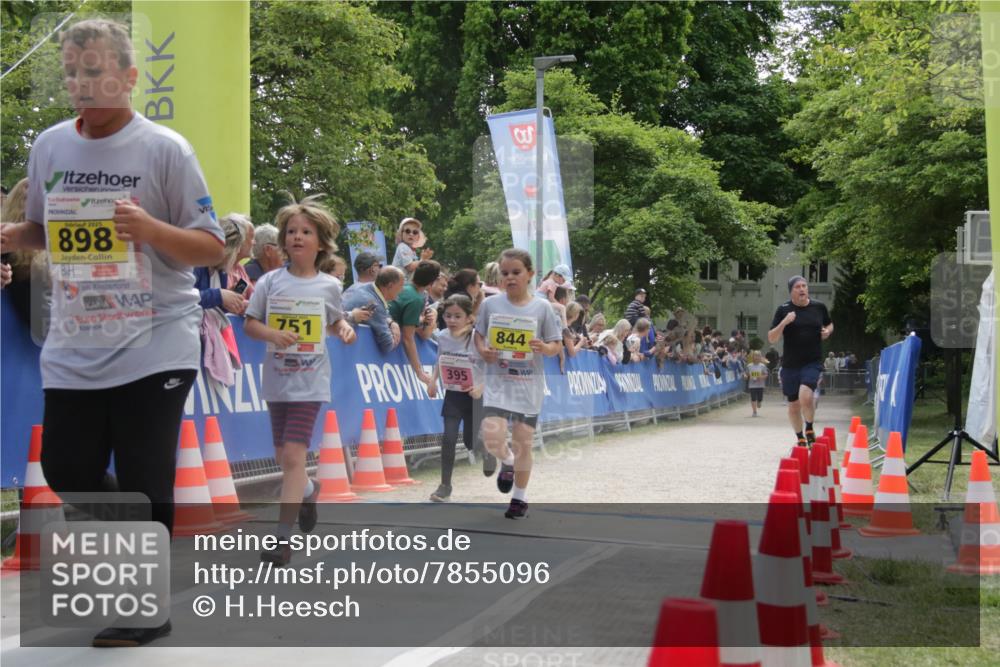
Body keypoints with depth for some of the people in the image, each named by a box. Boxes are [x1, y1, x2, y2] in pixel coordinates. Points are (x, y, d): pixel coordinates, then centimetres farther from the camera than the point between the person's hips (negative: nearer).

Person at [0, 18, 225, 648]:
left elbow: (211, 248, -7)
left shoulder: (164, 149, -9)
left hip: (156, 345, -5)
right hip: (73, 348, 5)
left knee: (144, 482, -1)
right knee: (65, 469, 10)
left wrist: (149, 228, -25)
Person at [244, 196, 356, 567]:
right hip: (277, 379, 3)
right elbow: (250, 324, 2)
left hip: (310, 381, -3)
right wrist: (272, 334, -18)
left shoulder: (328, 286, 0)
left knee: (293, 456, -12)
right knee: (282, 456, 15)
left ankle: (283, 538, -9)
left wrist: (345, 330, -7)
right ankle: (308, 491, 48)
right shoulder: (270, 282, -1)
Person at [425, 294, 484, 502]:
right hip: (453, 394, 3)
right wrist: (432, 380, -1)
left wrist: (481, 387, -27)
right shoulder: (443, 337, -5)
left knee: (472, 442, 6)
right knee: (448, 439, -9)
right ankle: (445, 486, 1)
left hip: (474, 395, -3)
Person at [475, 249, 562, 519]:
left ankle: (520, 498, 26)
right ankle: (507, 462, 19)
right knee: (492, 437, -17)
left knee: (523, 443, 5)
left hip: (529, 385, 0)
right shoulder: (490, 304, 0)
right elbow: (478, 334, 13)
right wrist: (482, 350, -8)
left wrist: (545, 348, -21)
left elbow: (556, 346, 1)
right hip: (497, 381, 1)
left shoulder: (541, 307, -4)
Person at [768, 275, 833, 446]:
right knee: (794, 405, 10)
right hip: (790, 364, 1)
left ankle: (809, 430, 2)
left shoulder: (819, 307, 3)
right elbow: (771, 338, -3)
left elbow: (829, 324, 24)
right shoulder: (784, 310, -1)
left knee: (805, 396, -24)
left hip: (813, 362, -1)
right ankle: (800, 438, 33)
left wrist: (827, 331, 1)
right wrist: (784, 322, -19)